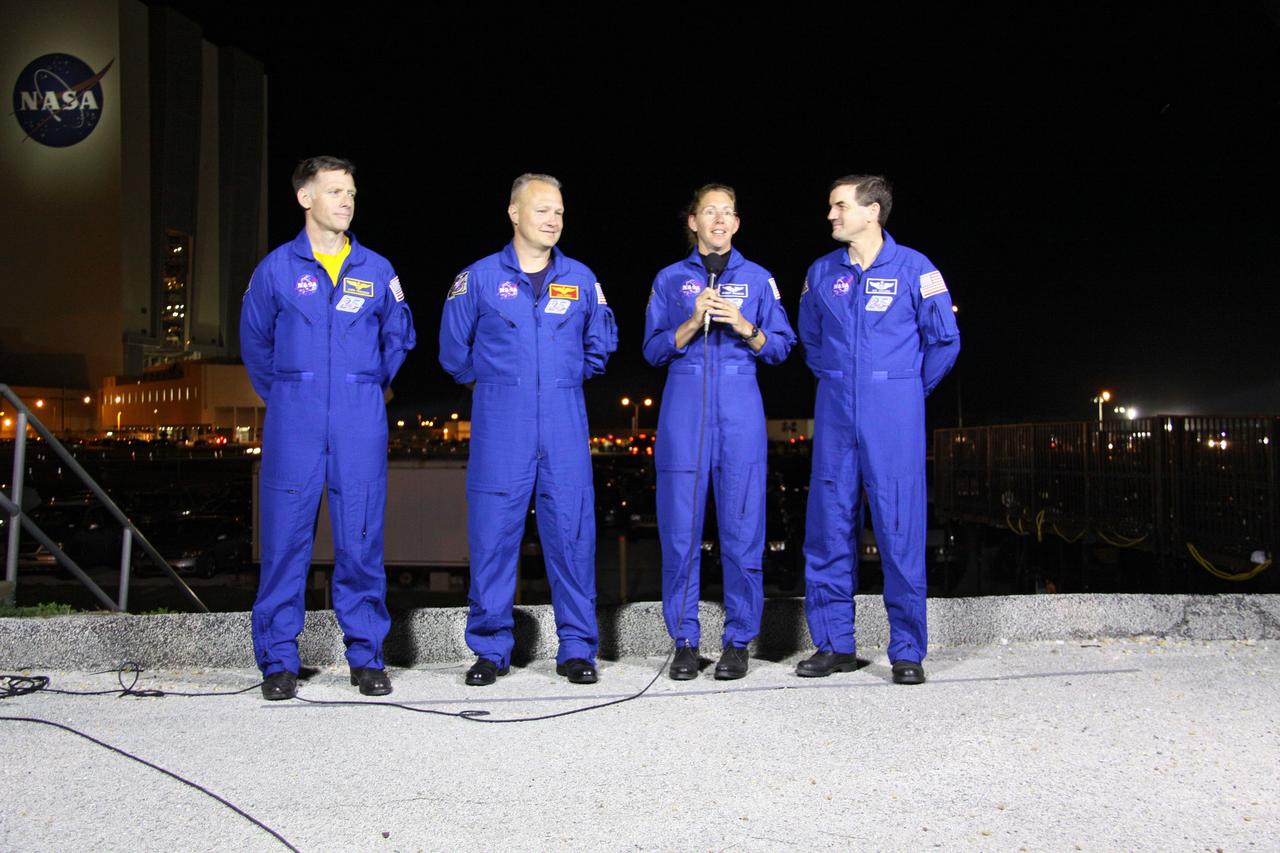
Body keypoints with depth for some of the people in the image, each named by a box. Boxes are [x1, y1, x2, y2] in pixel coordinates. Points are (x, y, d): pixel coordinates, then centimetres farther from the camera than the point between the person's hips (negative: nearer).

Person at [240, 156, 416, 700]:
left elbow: (399, 339, 20)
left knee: (361, 539, 3)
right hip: (294, 425, -1)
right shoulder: (275, 269, 5)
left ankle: (366, 655, 13)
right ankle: (279, 660, 11)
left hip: (361, 425, 1)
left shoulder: (377, 271, 8)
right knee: (285, 538, 0)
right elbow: (255, 342, 16)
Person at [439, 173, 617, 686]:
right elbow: (454, 348, 12)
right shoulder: (479, 278, 4)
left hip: (565, 426, 2)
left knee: (572, 532, 1)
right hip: (500, 427, -1)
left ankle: (577, 649, 10)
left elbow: (600, 345, 22)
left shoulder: (581, 280, 10)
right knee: (493, 533, -1)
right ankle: (491, 648, 11)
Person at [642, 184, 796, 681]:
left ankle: (738, 640, 7)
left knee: (742, 526, -3)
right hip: (684, 408, 0)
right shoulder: (670, 280, 13)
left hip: (739, 410, 0)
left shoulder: (758, 278, 13)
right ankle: (684, 641, 7)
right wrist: (693, 323, -8)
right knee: (680, 527, -3)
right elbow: (654, 350, 8)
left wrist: (746, 328, -9)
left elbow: (781, 347, 10)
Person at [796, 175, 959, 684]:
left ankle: (908, 650, 7)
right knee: (828, 526, 4)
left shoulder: (914, 269, -2)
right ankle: (835, 644, 14)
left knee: (899, 528, -3)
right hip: (835, 413, 4)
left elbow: (944, 340, 4)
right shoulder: (822, 273, 9)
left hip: (893, 415, -4)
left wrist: (908, 390, 9)